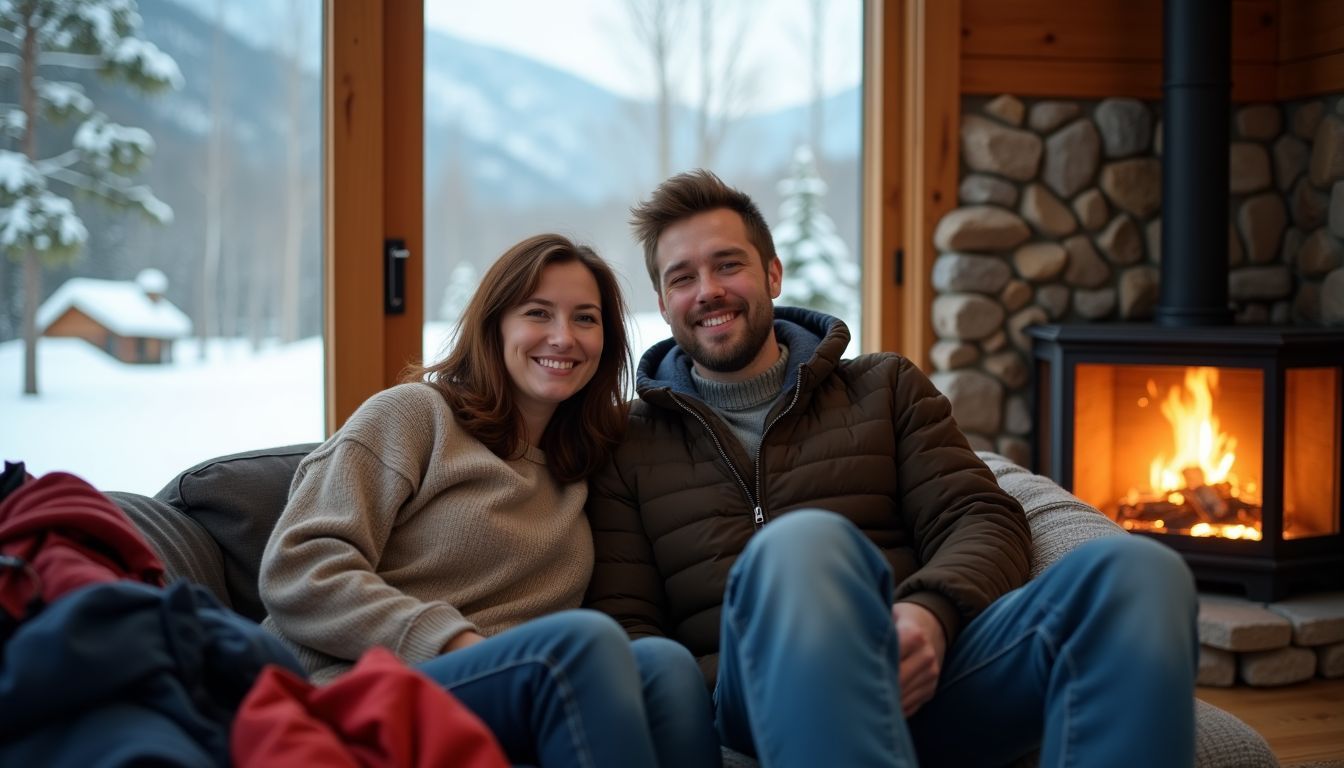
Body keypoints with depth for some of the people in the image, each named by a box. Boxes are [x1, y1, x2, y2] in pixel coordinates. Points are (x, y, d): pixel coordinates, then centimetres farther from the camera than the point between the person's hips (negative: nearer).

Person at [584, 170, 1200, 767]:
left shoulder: (887, 387, 24)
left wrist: (933, 611, -12)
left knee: (1134, 568, -28)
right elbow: (622, 622, 10)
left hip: (921, 675, 3)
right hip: (757, 696, -2)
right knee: (799, 541, -40)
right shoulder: (628, 449, 20)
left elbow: (981, 519, 12)